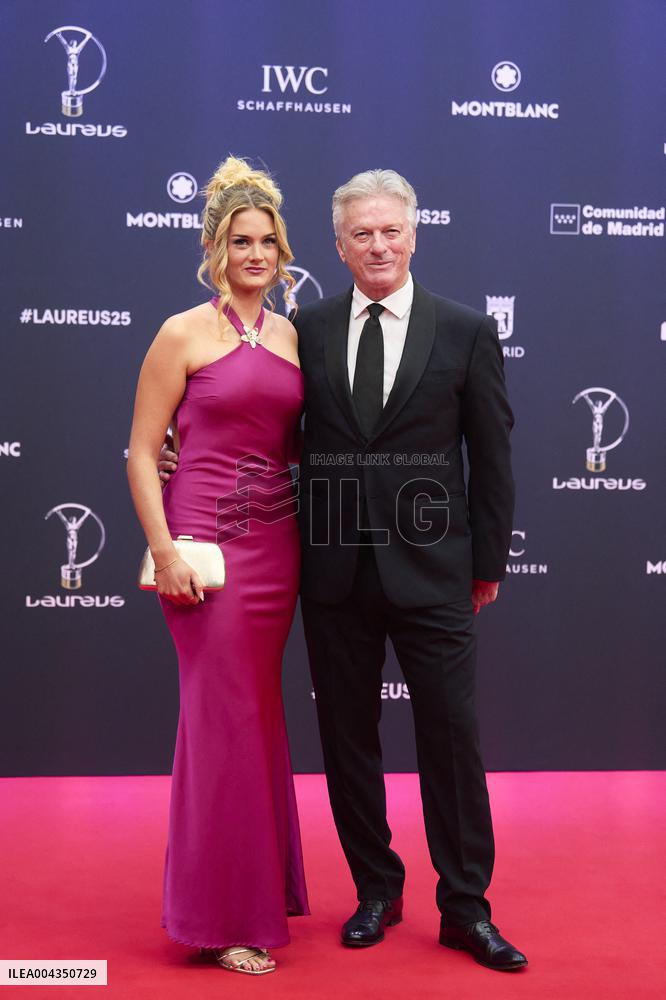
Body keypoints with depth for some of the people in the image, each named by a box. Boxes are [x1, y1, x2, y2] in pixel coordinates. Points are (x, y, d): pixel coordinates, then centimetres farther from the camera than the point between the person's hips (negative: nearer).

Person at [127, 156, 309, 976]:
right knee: (223, 720, -1)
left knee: (261, 716, 13)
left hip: (276, 546, 5)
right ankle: (220, 916, 13)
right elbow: (142, 452, -6)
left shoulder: (292, 337, 12)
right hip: (207, 541, -5)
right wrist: (164, 550, -14)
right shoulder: (183, 334, -4)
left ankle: (261, 891, 28)